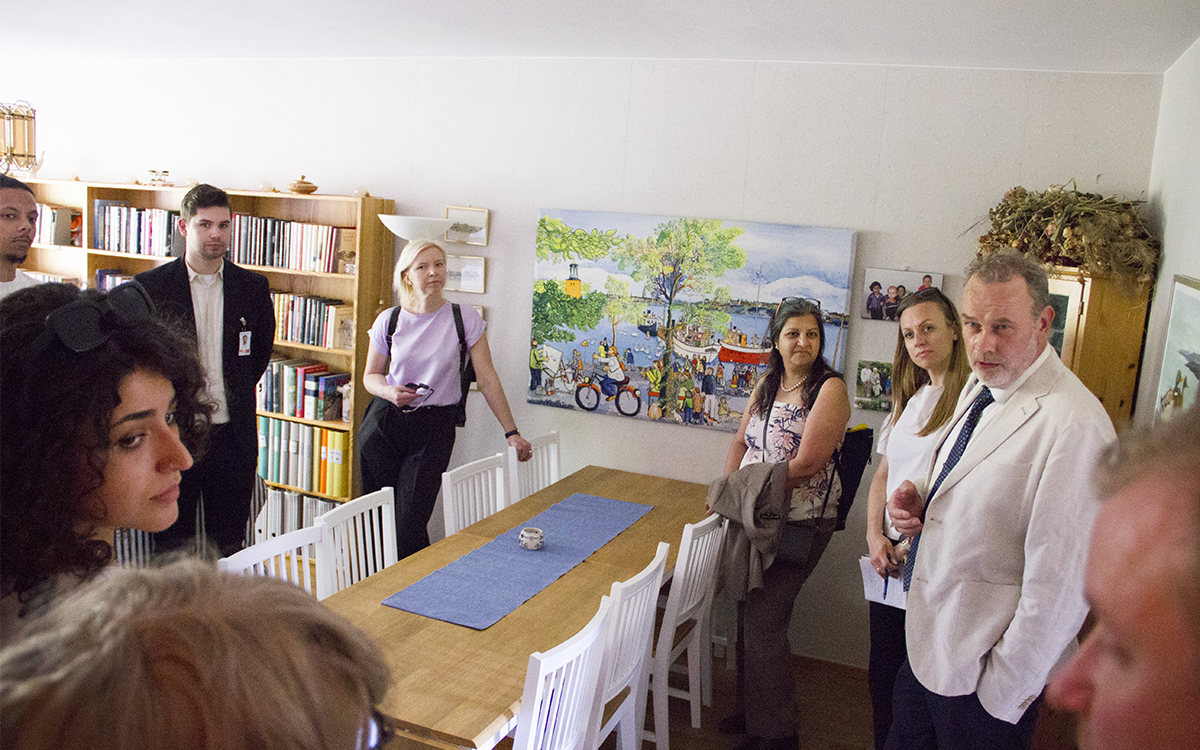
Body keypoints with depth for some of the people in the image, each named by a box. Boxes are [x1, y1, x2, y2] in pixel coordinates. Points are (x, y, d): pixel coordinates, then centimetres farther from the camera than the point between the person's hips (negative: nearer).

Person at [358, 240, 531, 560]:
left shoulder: (465, 318, -3)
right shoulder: (389, 321, 2)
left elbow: (487, 378, -1)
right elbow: (371, 375, 14)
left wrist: (511, 432, -3)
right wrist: (389, 391, -9)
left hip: (434, 430, -2)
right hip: (384, 424, 2)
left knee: (408, 530, -7)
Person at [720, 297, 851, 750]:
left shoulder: (830, 389, -14)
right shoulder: (766, 384, 9)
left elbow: (807, 464, -20)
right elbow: (741, 442, 14)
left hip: (799, 524, -7)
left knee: (762, 623, -4)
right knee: (749, 615, 14)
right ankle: (751, 711, 34)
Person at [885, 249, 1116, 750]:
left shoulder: (1075, 426, -26)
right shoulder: (980, 385, 2)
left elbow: (1060, 585, -25)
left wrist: (1005, 693, -15)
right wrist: (920, 495, -2)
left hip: (984, 671, -8)